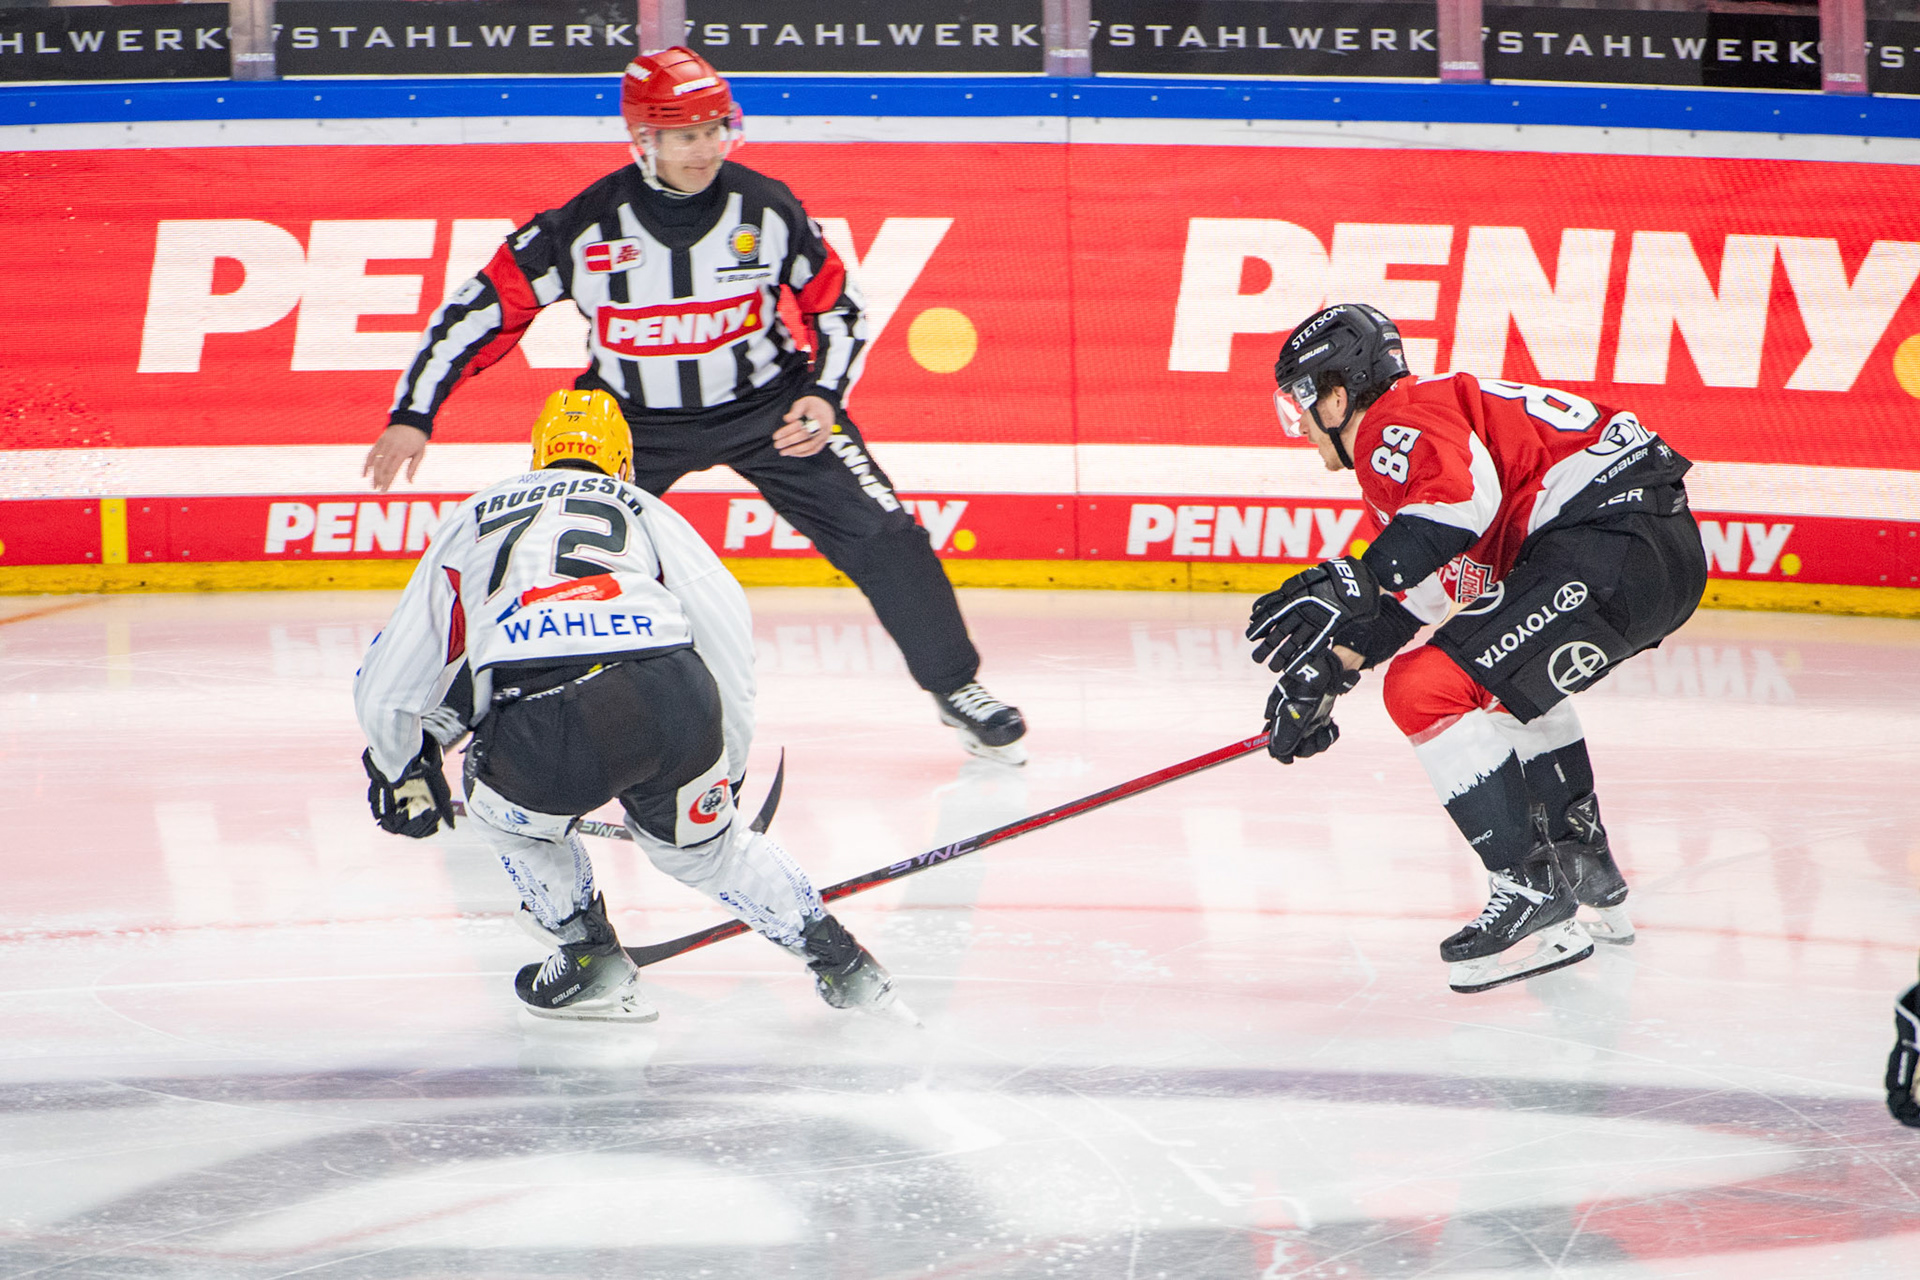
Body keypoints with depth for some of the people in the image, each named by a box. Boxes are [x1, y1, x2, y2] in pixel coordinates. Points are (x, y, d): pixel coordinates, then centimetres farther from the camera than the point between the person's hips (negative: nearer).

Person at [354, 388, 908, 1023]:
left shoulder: (469, 521, 34)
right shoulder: (644, 509, 33)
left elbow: (384, 685, 36)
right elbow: (723, 620, 18)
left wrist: (402, 773, 55)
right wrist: (725, 761, 29)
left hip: (539, 729, -2)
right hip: (675, 703, 2)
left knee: (503, 807, 33)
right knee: (702, 843, 31)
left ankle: (590, 959, 28)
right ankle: (837, 958, 30)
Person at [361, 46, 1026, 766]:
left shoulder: (765, 209, -15)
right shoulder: (585, 226, -19)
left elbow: (837, 306, -1)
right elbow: (485, 307, -13)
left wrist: (824, 396, -15)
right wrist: (413, 415, -16)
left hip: (765, 401, 0)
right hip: (631, 416, 0)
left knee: (881, 535, -11)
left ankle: (956, 687, 7)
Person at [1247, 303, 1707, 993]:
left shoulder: (1397, 424, -6)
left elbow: (1464, 496, -28)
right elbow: (1405, 597, 35)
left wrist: (1352, 584, -32)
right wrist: (1325, 677, 35)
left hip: (1616, 541, -11)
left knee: (1429, 688, -13)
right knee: (1510, 677, 34)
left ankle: (1536, 895, -15)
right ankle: (1585, 871, 35)